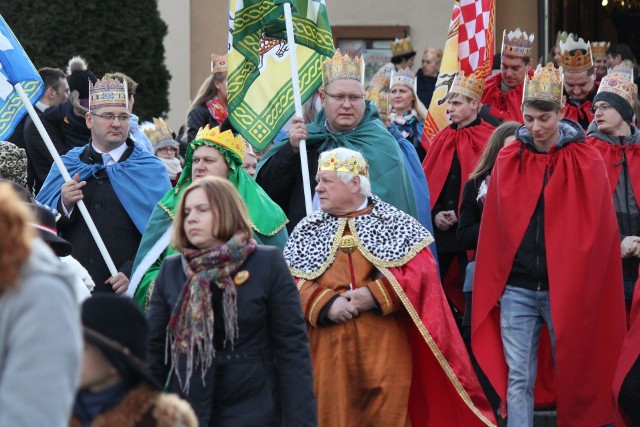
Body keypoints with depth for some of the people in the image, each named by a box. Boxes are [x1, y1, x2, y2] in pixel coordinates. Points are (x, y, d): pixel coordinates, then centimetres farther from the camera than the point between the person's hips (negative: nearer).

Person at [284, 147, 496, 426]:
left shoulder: (396, 223, 4)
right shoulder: (306, 230, 12)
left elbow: (421, 272, -6)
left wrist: (376, 295, -15)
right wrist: (325, 303, -15)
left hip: (385, 349, -2)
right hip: (329, 351, 2)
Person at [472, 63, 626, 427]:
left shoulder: (586, 162, -2)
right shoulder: (508, 160, 3)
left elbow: (597, 229, -1)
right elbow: (494, 227, 6)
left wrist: (580, 282, -4)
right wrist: (494, 283, 4)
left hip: (567, 287, -1)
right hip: (516, 288, 1)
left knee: (572, 375, 7)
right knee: (517, 379, 1)